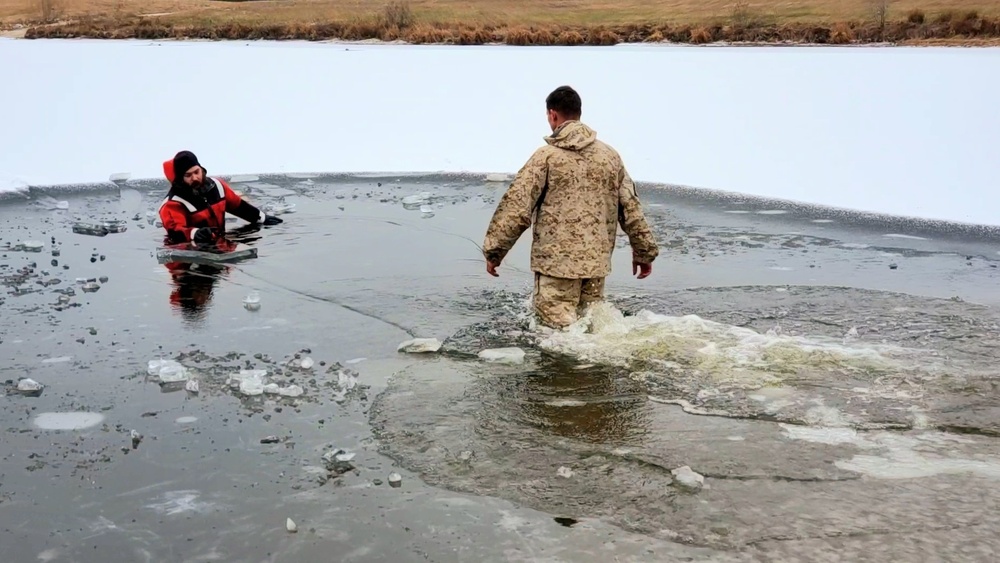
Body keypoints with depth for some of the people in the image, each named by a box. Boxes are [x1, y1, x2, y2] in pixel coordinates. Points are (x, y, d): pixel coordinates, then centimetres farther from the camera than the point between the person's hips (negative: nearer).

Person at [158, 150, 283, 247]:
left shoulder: (216, 185, 2)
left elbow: (237, 205, 20)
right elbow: (175, 231, -34)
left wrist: (262, 218, 25)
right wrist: (195, 233, -56)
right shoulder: (174, 202, -18)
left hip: (219, 243, 6)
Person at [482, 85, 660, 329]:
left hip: (556, 261, -5)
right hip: (598, 262, 5)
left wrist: (494, 251, -2)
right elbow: (631, 208, 11)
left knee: (557, 327, -2)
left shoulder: (547, 155, -7)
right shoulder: (610, 155, 8)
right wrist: (644, 252, 21)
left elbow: (516, 207, -10)